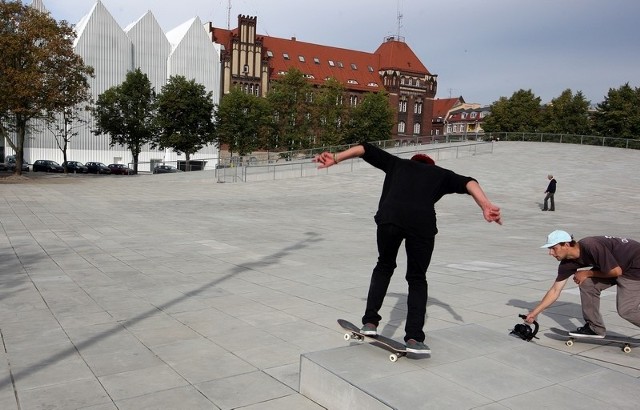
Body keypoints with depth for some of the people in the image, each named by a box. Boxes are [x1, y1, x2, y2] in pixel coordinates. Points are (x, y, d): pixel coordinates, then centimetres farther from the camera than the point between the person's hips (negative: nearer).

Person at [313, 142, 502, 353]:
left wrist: (335, 158, 25)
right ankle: (414, 338, 7)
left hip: (389, 217, 1)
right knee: (417, 279, 17)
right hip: (422, 223, 0)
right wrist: (486, 206, 2)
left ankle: (370, 322, 18)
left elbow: (366, 149, 29)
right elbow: (468, 183, 16)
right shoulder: (441, 174, 33)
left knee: (384, 267, 25)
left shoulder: (398, 164, 35)